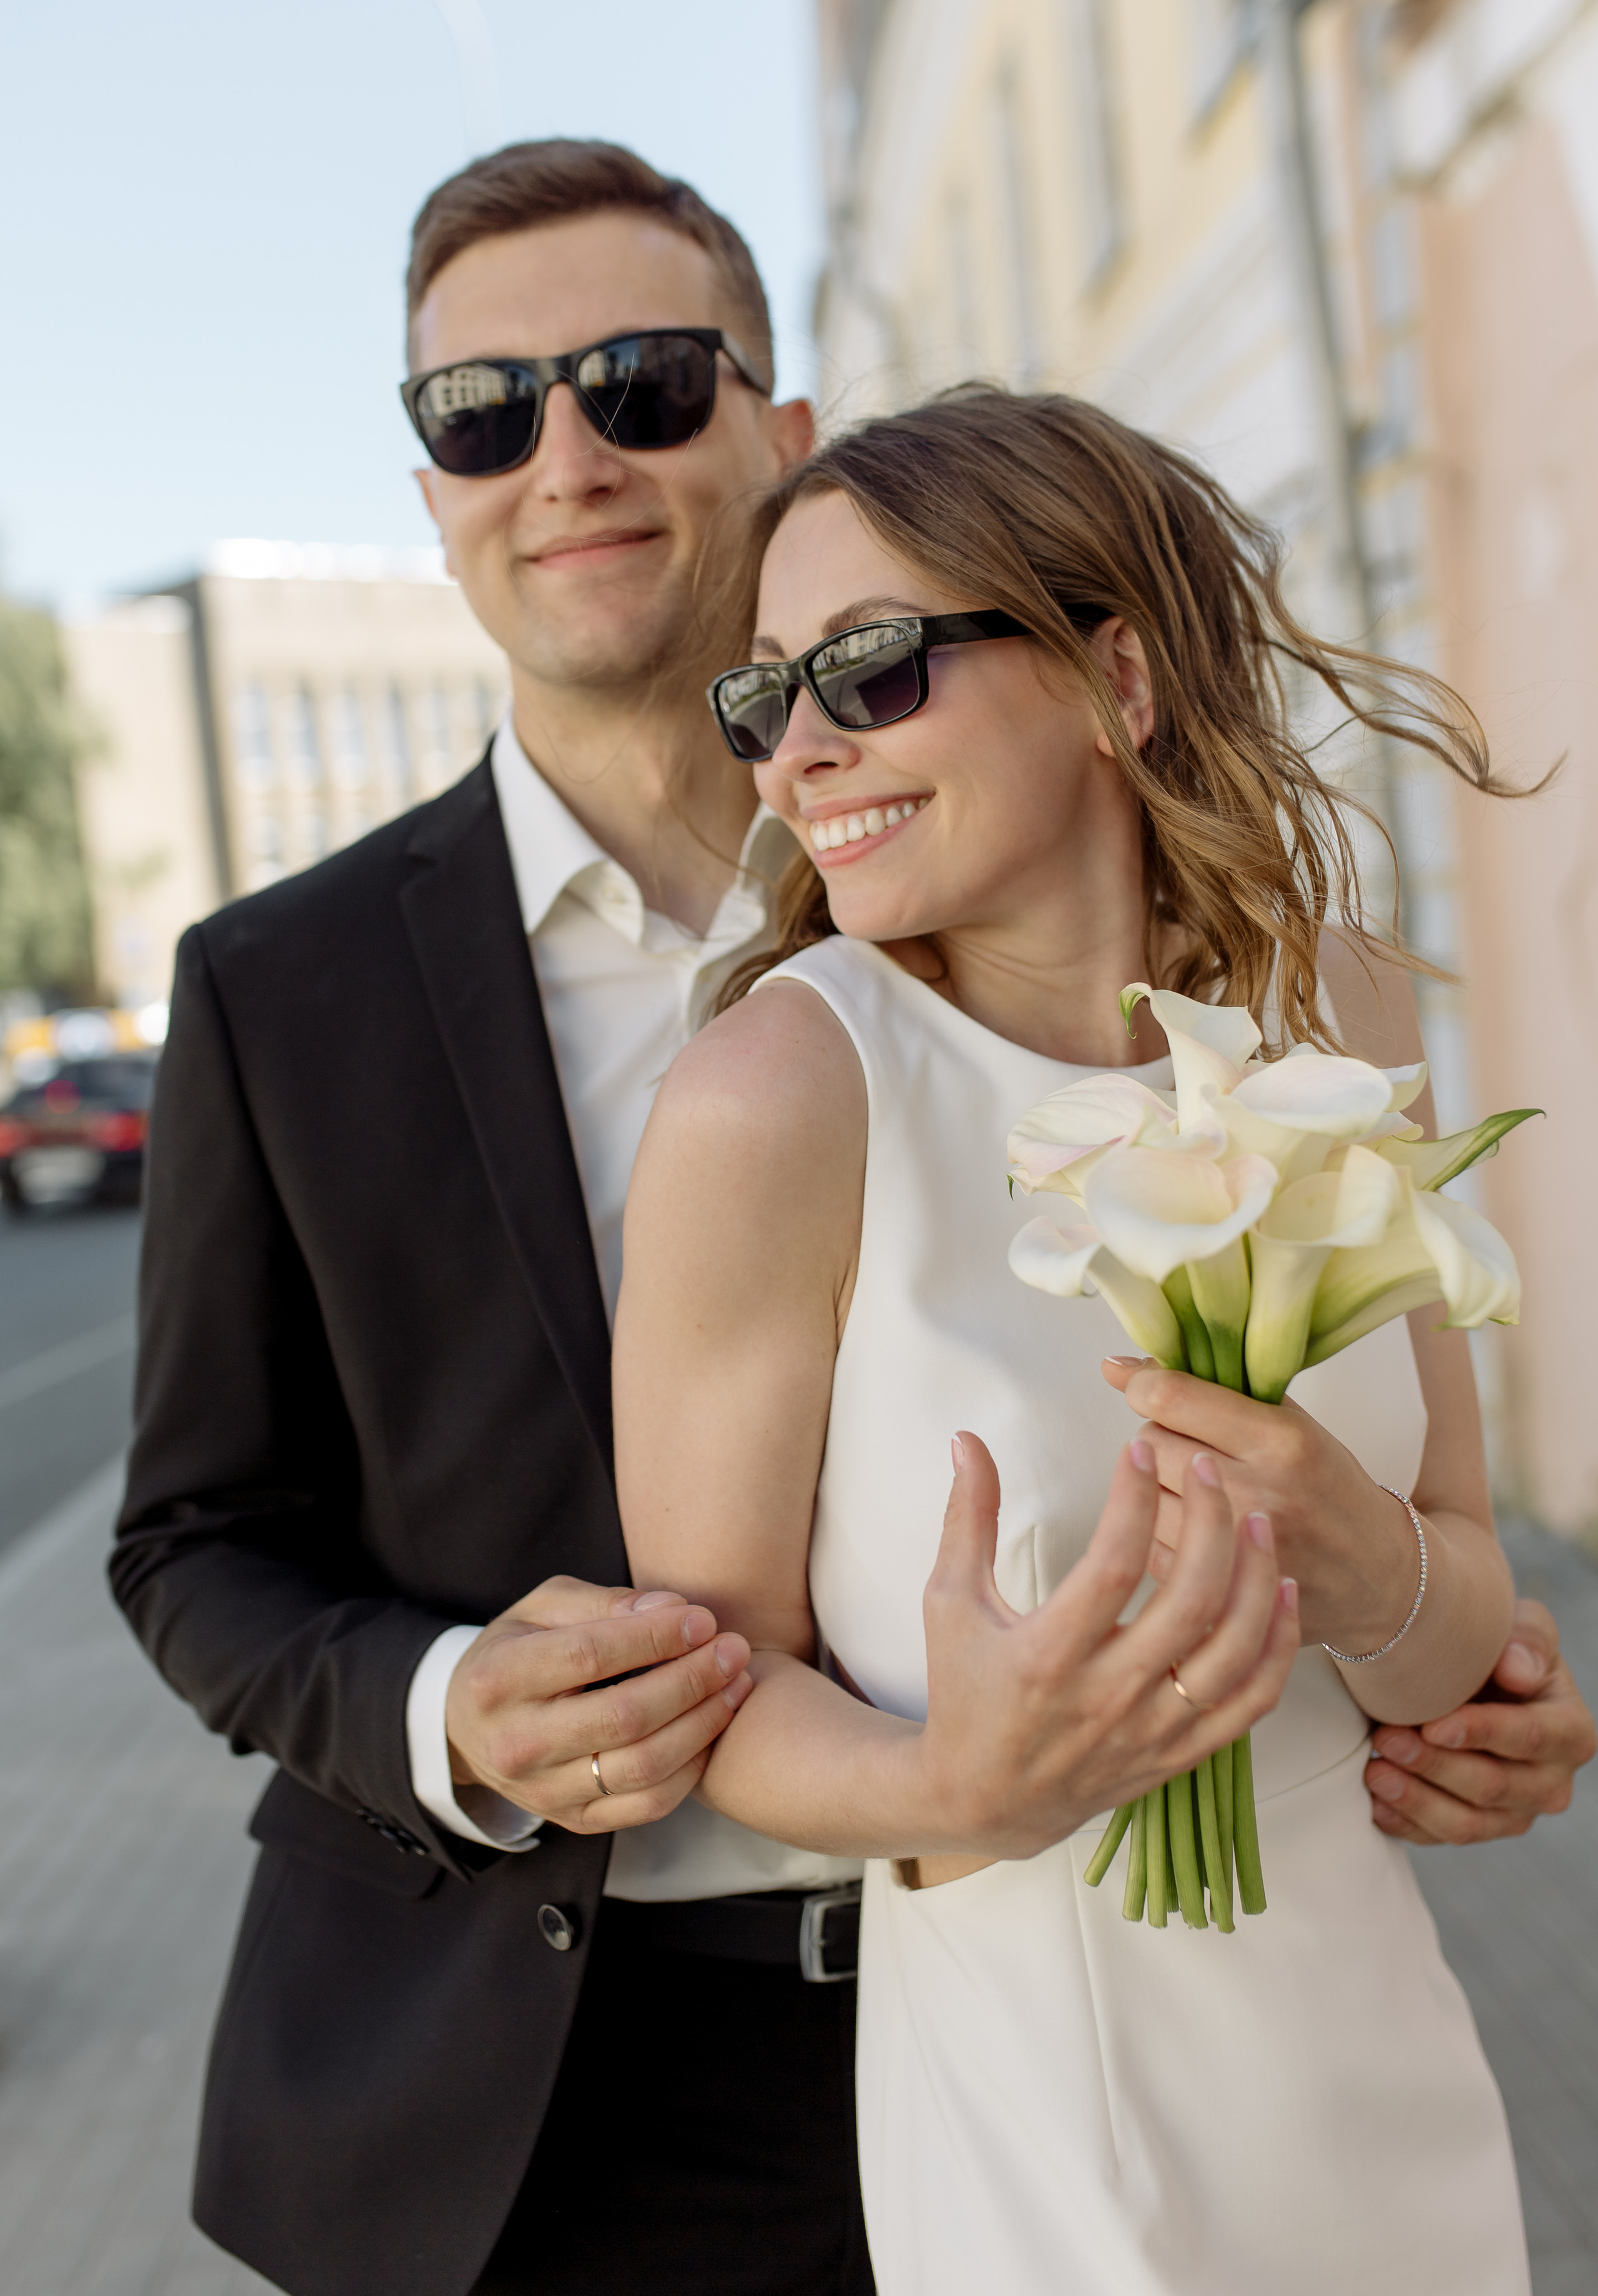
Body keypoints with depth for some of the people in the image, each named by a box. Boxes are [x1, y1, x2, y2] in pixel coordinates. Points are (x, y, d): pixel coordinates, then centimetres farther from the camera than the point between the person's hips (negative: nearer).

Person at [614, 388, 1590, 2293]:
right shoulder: (770, 1098, -20)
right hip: (1034, 2119, -4)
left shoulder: (1332, 1008, -6)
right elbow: (714, 1673, -11)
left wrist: (1370, 1570, -24)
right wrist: (962, 1797, -30)